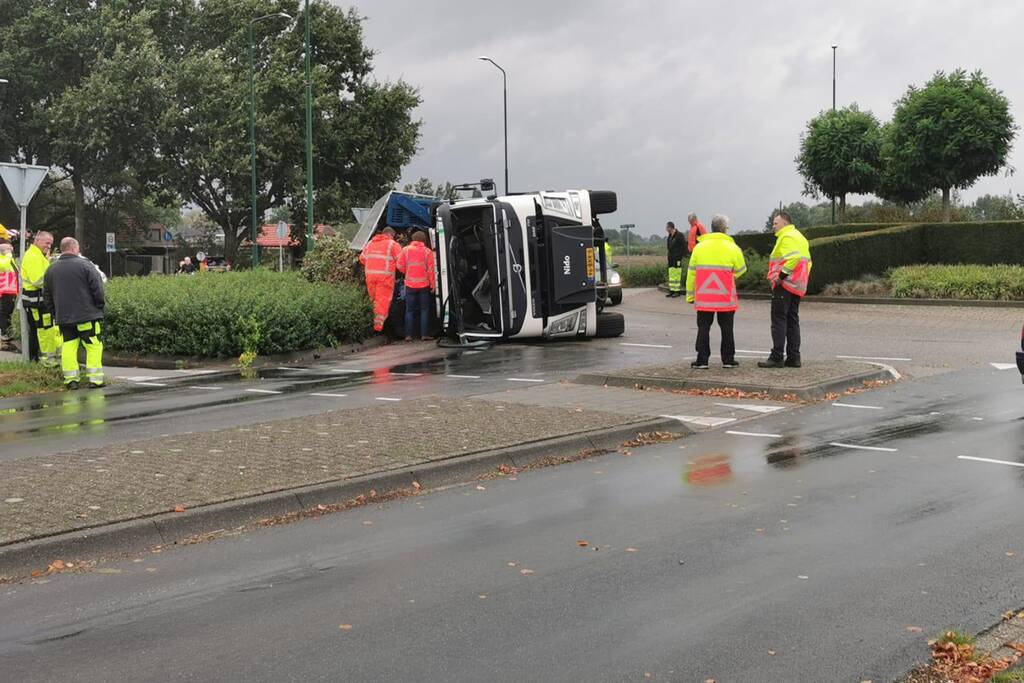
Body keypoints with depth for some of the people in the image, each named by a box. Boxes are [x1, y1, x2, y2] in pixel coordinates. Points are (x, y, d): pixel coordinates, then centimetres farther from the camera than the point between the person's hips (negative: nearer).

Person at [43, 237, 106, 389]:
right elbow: (97, 289, -9)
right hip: (87, 314, -5)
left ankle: (71, 379, 6)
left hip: (63, 318, 5)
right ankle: (95, 379, -3)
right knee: (94, 346, 1)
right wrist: (101, 305, 4)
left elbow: (47, 295, 15)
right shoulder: (85, 265, -7)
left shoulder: (52, 269, 10)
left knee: (69, 347, 9)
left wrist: (56, 312, 23)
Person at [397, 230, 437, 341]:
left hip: (410, 285, 1)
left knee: (409, 310, 7)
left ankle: (408, 335, 2)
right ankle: (424, 334, 1)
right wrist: (432, 284, 1)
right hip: (424, 284, -1)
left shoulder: (406, 250, -1)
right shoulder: (428, 251, -4)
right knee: (424, 309, 7)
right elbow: (430, 269, -5)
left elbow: (400, 266, -1)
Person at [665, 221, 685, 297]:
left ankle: (677, 291, -3)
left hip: (677, 259, -9)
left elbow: (684, 246, -12)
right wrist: (669, 256, 13)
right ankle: (672, 291, 14)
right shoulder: (670, 236, 13)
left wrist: (681, 256, -13)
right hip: (671, 259, 9)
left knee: (677, 275, -6)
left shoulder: (679, 235, -12)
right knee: (671, 276, 10)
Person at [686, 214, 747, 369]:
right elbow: (740, 270, 7)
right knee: (727, 328, 10)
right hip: (726, 298, -1)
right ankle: (728, 360, 13)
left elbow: (691, 273, 3)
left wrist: (690, 294, 9)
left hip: (703, 297, 1)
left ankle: (702, 360, 3)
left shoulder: (699, 247, 1)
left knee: (703, 328, 6)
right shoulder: (732, 248, -3)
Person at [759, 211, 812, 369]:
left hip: (784, 285, -10)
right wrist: (802, 279, 18)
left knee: (778, 320, -8)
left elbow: (793, 257, -24)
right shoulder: (800, 237, 21)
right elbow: (807, 260, 19)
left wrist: (782, 275, -23)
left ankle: (777, 357, -11)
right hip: (798, 286, 10)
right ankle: (793, 358, 12)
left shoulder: (786, 237, -10)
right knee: (792, 321, 12)